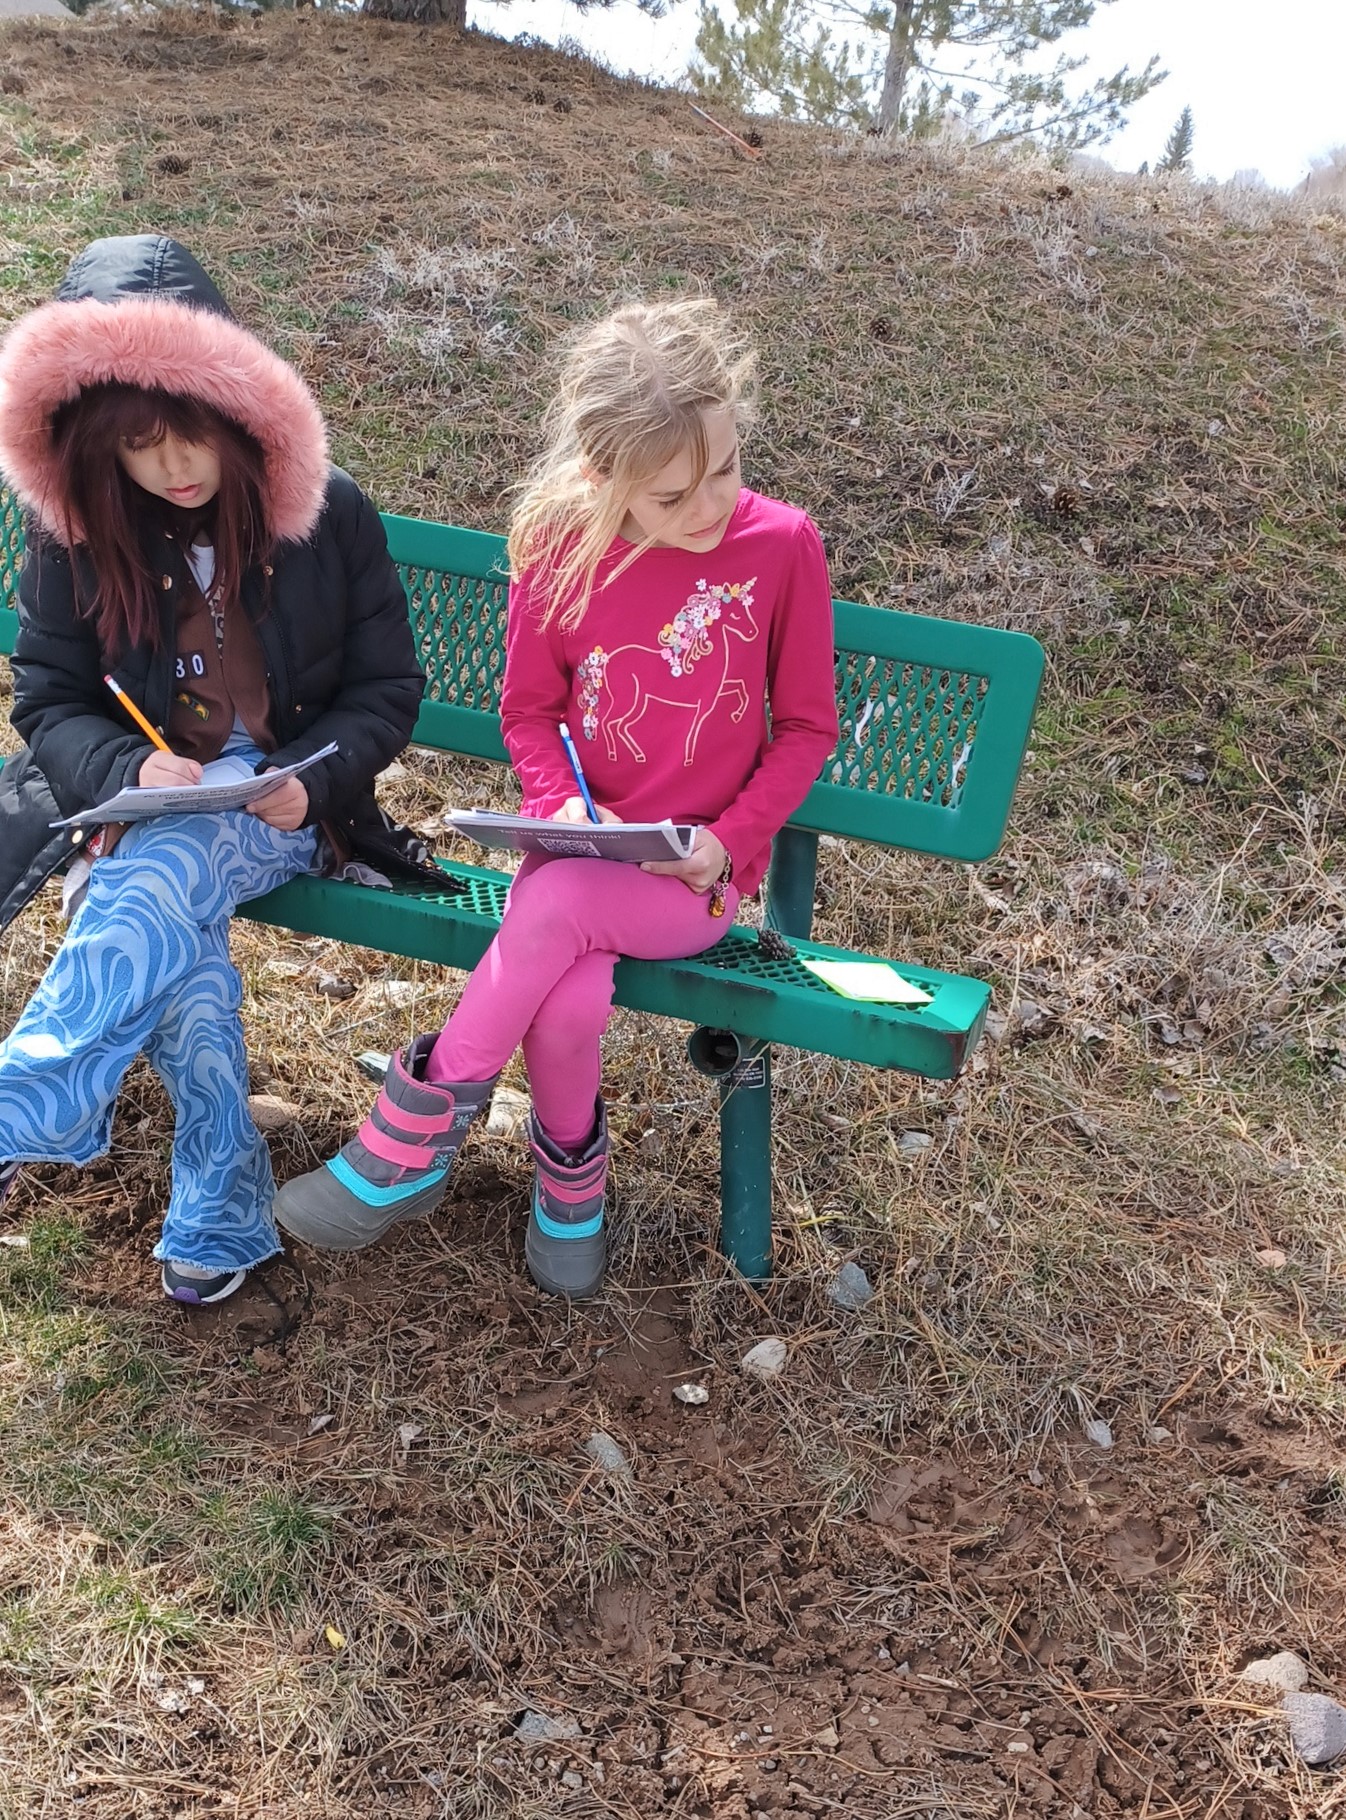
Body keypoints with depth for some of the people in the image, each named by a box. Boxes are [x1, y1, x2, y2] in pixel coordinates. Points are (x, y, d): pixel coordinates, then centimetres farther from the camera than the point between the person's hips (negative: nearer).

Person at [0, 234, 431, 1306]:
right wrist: (132, 770, -18)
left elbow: (387, 690, 1)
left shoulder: (330, 517, -4)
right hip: (145, 801, 2)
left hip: (286, 805, -2)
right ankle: (223, 1209, -15)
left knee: (152, 889, -35)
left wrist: (306, 781, -18)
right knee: (174, 952, -29)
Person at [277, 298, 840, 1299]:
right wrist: (563, 805, -11)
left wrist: (725, 841, -11)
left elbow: (807, 725, 1)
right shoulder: (560, 546, -4)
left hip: (702, 874, -2)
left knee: (556, 903, -32)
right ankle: (572, 1173, 3)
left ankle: (417, 1135, -11)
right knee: (569, 1006, -29)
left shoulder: (782, 545, -9)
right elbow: (528, 710, 8)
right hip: (586, 840, 2)